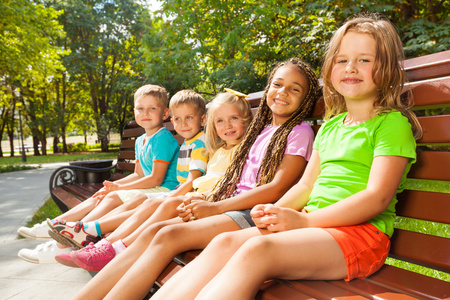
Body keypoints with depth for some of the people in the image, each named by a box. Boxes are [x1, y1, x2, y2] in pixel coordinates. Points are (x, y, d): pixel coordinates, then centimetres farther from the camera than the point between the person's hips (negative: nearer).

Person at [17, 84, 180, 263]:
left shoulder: (163, 138, -14)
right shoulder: (140, 141, 16)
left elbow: (156, 179, -18)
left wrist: (118, 187, -12)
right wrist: (112, 185, 7)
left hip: (163, 191, -9)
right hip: (150, 188, 9)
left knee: (114, 197, -23)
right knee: (100, 196, 1)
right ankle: (54, 225, 2)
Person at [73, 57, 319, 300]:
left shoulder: (300, 132, 1)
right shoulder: (260, 130, 21)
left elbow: (277, 189, -11)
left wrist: (215, 208, -11)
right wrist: (203, 203, -1)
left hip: (255, 213, -6)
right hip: (235, 205, 6)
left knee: (170, 235, -24)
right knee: (153, 231, -13)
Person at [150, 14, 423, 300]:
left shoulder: (392, 123, -2)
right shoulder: (329, 126, 20)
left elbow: (377, 196, -13)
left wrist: (305, 220, -17)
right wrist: (275, 212, -1)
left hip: (360, 231, -6)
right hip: (314, 225, 6)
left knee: (258, 249, -32)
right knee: (226, 242, -17)